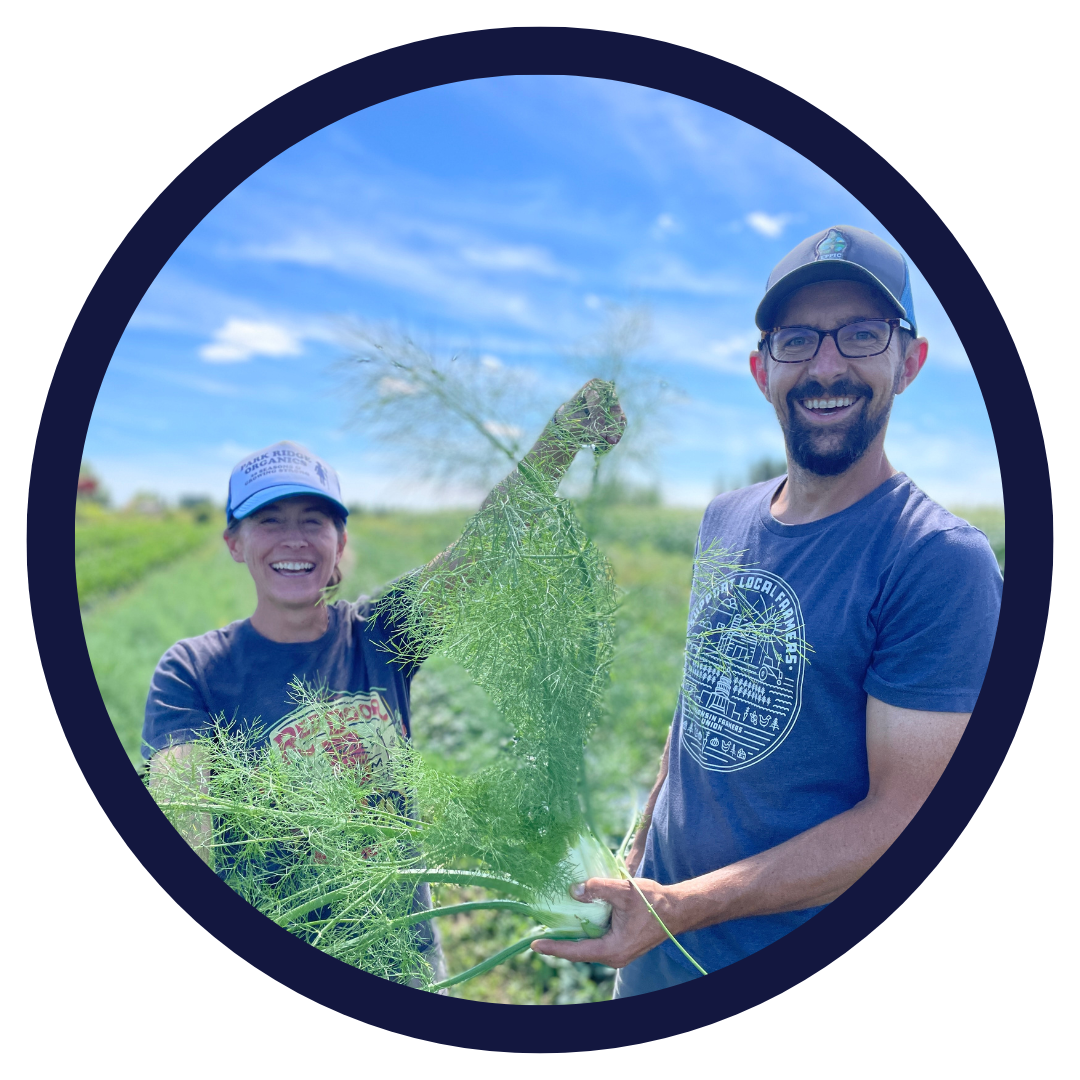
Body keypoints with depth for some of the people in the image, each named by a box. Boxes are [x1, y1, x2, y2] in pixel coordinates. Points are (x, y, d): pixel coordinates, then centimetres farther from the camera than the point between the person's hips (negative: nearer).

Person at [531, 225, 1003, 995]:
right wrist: (635, 854, 10)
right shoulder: (726, 520, 0)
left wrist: (678, 907, -25)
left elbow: (905, 815, -21)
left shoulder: (943, 561, -20)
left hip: (795, 956, -5)